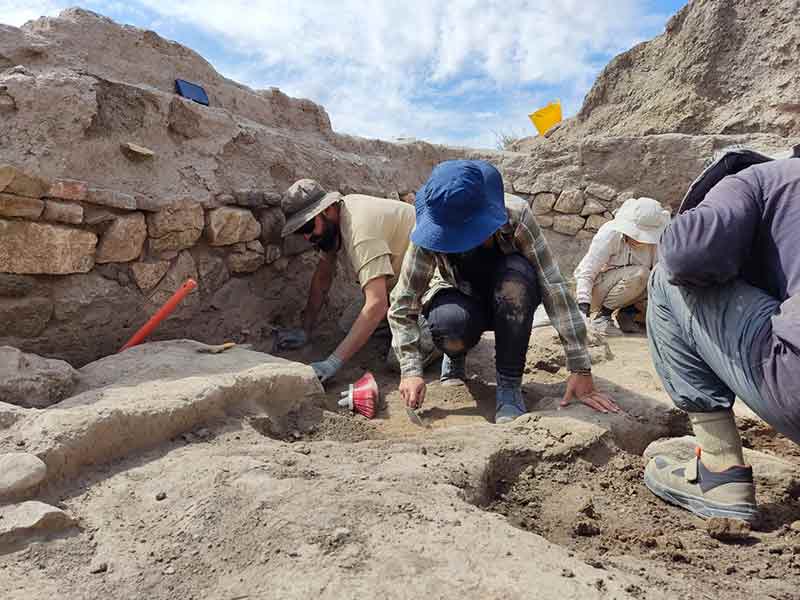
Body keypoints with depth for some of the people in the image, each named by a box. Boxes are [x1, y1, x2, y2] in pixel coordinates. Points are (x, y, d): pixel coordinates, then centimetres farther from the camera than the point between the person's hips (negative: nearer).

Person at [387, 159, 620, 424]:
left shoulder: (516, 216, -30)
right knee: (448, 322, -37)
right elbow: (402, 305, -23)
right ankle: (455, 358, 2)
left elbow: (554, 287, -32)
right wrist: (411, 370, -33)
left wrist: (581, 370, -33)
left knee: (516, 275, -36)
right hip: (461, 298, 0)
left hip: (508, 302, 0)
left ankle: (510, 384, -19)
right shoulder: (430, 233, -27)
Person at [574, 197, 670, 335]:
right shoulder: (610, 234, -22)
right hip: (598, 289, -5)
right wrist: (583, 303, -37)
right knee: (640, 273, -31)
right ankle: (602, 315, -17)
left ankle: (627, 313, 1)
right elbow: (584, 272, -25)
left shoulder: (654, 240, -8)